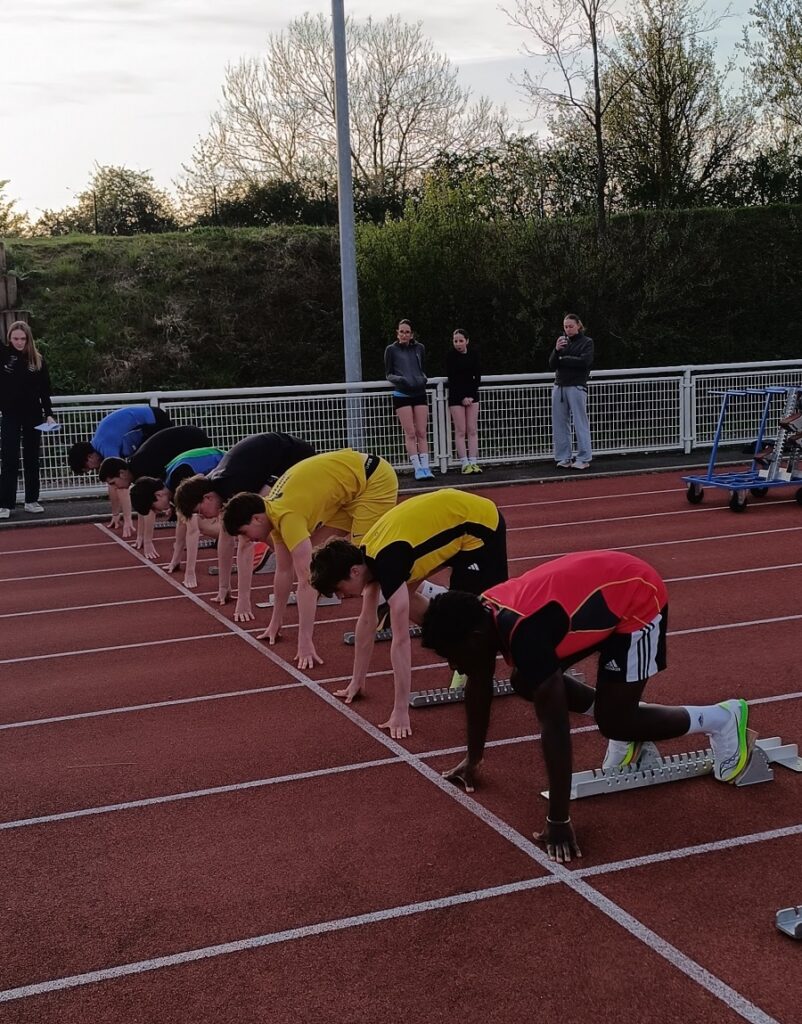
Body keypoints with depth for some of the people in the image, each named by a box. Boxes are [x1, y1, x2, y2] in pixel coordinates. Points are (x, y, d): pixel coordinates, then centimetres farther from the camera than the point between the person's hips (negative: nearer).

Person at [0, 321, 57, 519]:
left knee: (32, 459, 10)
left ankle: (32, 500, 19)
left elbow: (45, 390, 5)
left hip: (33, 414, 2)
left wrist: (48, 414, 1)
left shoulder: (37, 359, 2)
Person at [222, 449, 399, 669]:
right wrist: (276, 622, 17)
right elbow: (283, 570, 12)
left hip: (375, 479, -9)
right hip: (354, 480, 9)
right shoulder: (273, 513, 1)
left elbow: (306, 580, -31)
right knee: (320, 551, 4)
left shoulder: (287, 517, -27)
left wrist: (305, 642, -31)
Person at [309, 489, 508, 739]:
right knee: (405, 595, 8)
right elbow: (367, 619, 9)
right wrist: (357, 681, 13)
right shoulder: (366, 556, -3)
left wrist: (401, 711, -29)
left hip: (480, 524, -9)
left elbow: (401, 640, -31)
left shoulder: (387, 563, -29)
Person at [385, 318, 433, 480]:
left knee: (422, 433, -1)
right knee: (410, 433, -6)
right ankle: (417, 469, -5)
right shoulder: (391, 350, 3)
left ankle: (425, 467, 0)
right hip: (402, 395, -3)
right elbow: (388, 374, 6)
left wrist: (423, 379, -1)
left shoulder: (419, 348, 10)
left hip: (419, 393, 3)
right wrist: (399, 379, -13)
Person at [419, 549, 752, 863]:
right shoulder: (482, 614, -12)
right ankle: (621, 706, 20)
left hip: (638, 598, -8)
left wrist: (558, 820, -29)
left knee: (614, 723, -10)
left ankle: (722, 719, 11)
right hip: (603, 588, 8)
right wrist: (473, 758, 15)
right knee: (526, 682, 4)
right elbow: (478, 687, 6)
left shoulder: (524, 633, -36)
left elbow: (554, 729, -34)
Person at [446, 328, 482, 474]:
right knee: (460, 431, -3)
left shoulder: (473, 354, 1)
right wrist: (463, 397, -13)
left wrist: (471, 395, -7)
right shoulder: (450, 356, -6)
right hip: (456, 396, -3)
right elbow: (452, 379, -8)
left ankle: (473, 462, 2)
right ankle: (465, 463, -2)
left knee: (472, 430, 1)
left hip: (472, 395, 3)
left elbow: (477, 377, 3)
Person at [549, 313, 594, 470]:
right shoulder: (563, 342, 15)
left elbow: (585, 362, -13)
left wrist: (563, 359, -4)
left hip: (577, 387, -5)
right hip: (559, 386, 5)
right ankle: (563, 457, 10)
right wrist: (556, 350, -10)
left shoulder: (587, 342, 2)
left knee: (580, 423, -5)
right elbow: (552, 364, 7)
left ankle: (584, 459, -2)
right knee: (559, 423, 4)